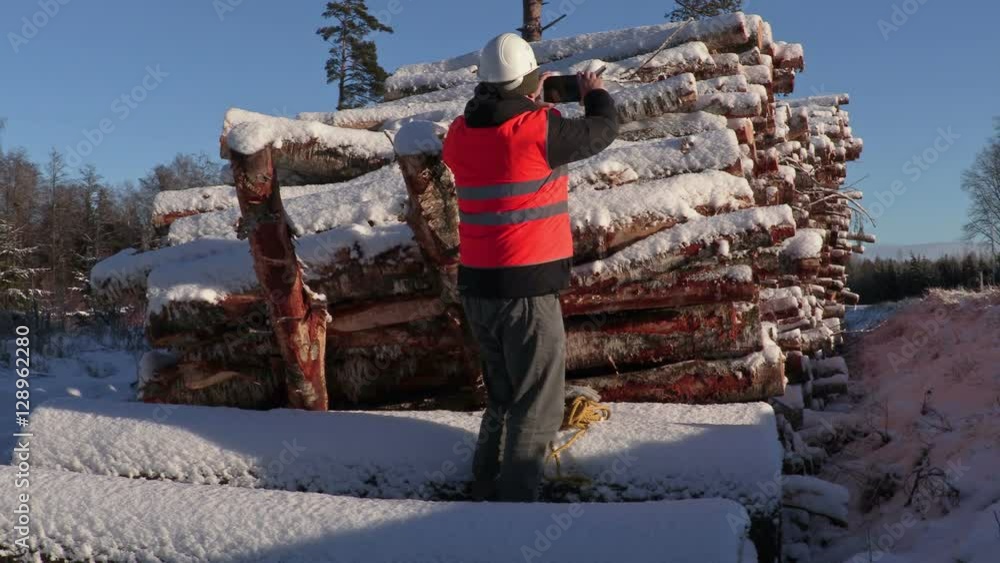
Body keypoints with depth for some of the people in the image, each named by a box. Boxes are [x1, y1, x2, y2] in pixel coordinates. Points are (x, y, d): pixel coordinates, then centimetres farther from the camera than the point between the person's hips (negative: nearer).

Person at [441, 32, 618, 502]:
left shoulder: (460, 135, 3)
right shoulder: (538, 129, -13)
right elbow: (603, 130, 3)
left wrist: (528, 106, 28)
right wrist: (596, 94, 23)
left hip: (476, 288, 7)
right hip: (527, 290, -7)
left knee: (502, 398, 22)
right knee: (536, 409, 4)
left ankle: (485, 489, 28)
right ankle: (515, 501, 5)